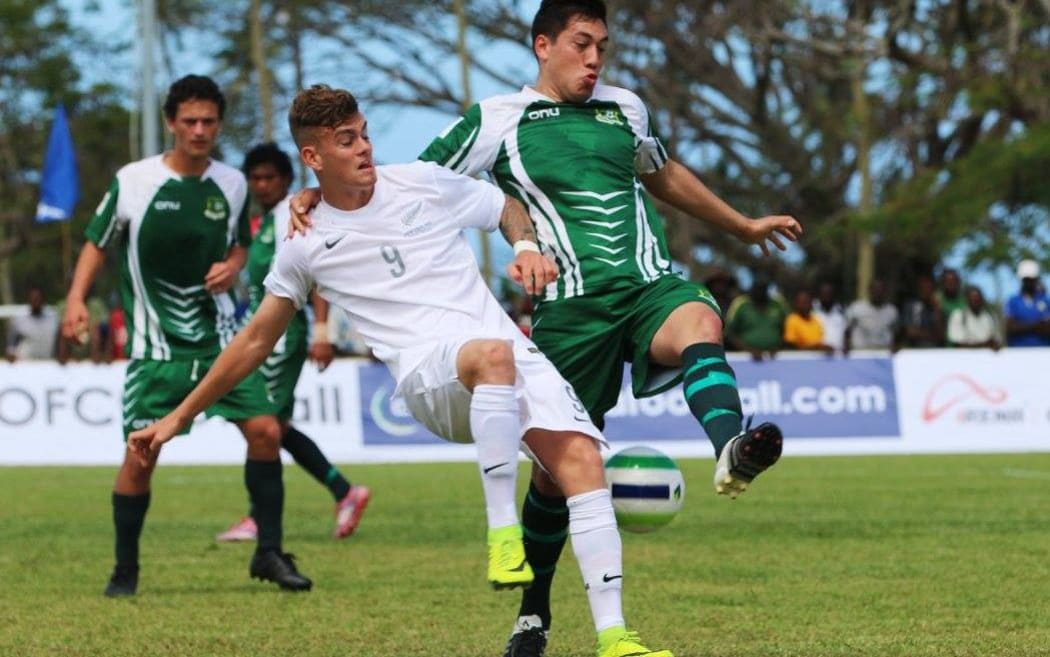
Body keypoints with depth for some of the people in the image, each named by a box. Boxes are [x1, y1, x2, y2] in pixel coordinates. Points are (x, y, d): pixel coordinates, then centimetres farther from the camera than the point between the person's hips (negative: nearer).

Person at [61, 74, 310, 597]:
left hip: (219, 338, 3)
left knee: (265, 430, -10)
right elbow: (97, 243, 4)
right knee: (140, 455, -8)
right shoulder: (133, 182, -6)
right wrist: (76, 299, -11)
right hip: (156, 347, -3)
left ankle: (268, 553, 4)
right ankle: (125, 569, 9)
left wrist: (231, 267, -3)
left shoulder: (232, 185, 4)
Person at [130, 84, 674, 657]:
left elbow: (508, 208, 28)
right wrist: (178, 418, 23)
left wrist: (527, 249, 4)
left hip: (508, 351, 3)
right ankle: (502, 531, -38)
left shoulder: (422, 182, 14)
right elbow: (256, 340, 22)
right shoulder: (306, 245, 12)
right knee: (493, 354, -40)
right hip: (427, 374, -3)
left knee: (580, 453, -23)